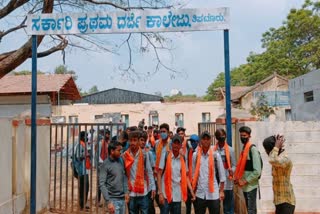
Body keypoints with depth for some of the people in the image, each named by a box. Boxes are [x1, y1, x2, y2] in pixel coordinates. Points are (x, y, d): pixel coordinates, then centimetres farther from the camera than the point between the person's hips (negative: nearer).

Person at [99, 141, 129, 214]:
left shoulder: (121, 161, 6)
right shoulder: (105, 165, -12)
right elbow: (102, 184, -15)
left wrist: (126, 192, 6)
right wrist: (108, 201, -19)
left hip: (122, 198, 6)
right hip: (113, 199, -6)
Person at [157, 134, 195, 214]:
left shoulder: (182, 159, 5)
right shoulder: (165, 156, -5)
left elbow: (185, 176, 11)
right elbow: (159, 174, -5)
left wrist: (192, 191, 2)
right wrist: (160, 193, -11)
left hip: (177, 195, 4)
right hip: (166, 194, -3)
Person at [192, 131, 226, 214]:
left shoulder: (216, 155, -2)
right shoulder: (195, 155, 2)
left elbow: (222, 174, 1)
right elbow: (193, 174, 7)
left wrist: (221, 191, -1)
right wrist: (193, 190, 6)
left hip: (214, 194, -1)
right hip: (200, 193, 1)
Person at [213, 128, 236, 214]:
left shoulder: (230, 150, 0)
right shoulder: (212, 150, 0)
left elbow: (234, 165, 1)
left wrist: (231, 170, -19)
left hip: (227, 182, 0)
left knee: (228, 206, 9)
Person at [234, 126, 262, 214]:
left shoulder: (253, 149, -15)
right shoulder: (244, 149, 9)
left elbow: (257, 171, -20)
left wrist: (245, 181, -15)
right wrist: (237, 178, 3)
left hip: (251, 185, -8)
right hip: (245, 186, 8)